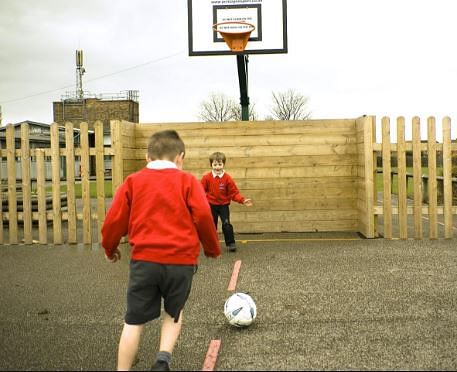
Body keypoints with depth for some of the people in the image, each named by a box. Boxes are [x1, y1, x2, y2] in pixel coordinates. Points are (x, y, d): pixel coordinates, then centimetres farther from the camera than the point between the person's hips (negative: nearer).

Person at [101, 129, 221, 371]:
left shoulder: (133, 181, 8)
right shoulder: (187, 181, 4)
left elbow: (114, 220, 7)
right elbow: (203, 216, -3)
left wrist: (110, 249, 25)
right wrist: (212, 249, 13)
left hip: (144, 259, 0)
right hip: (181, 260, 0)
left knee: (134, 321, 11)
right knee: (174, 312, 23)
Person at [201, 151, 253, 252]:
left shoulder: (227, 178, -10)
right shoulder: (206, 178, -8)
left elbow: (234, 193, -8)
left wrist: (243, 200, -20)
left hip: (224, 205, -1)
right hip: (211, 205, 1)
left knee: (226, 224, -9)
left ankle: (231, 243, 4)